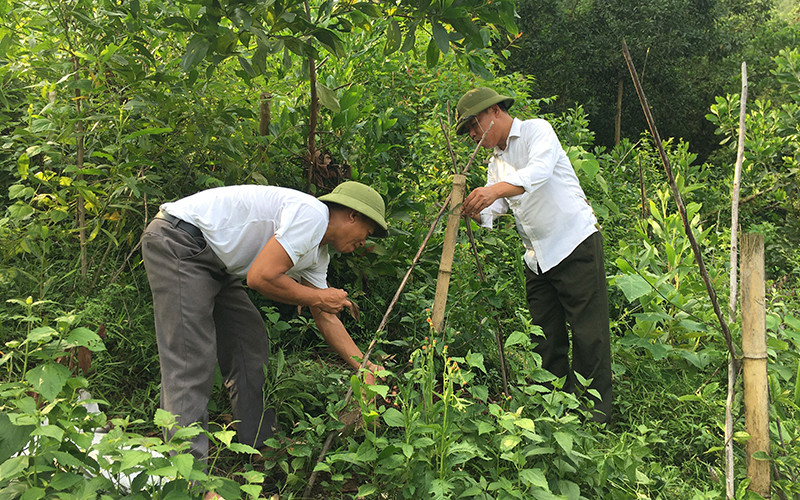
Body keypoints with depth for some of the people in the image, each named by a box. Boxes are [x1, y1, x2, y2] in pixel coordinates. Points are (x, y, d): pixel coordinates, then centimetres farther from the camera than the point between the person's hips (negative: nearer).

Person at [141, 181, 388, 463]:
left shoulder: (318, 254, 12)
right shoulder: (312, 213, -19)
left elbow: (326, 318, 17)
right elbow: (261, 278, -24)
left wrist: (365, 368, 16)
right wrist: (317, 297, -10)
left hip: (215, 264, 11)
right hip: (178, 243, -11)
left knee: (250, 345, 10)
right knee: (191, 361, -14)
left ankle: (261, 449, 19)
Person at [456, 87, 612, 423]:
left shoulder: (537, 131, -4)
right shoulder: (496, 162, 18)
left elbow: (539, 172, -26)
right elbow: (491, 212, 8)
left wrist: (496, 189, -40)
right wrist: (473, 210, -14)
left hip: (576, 244, -7)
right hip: (537, 257, 8)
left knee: (588, 332, -4)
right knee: (546, 338, 8)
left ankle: (596, 412, 6)